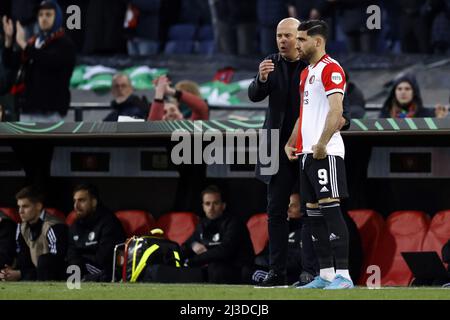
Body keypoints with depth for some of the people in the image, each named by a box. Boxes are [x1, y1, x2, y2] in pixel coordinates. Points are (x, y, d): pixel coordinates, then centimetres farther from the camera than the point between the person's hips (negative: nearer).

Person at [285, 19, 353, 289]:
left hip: (326, 153, -10)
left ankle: (343, 275, -16)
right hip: (307, 153, 10)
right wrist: (291, 143, 17)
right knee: (315, 214, 7)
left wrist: (322, 144, -25)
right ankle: (326, 275, 10)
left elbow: (336, 110, -19)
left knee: (330, 209, -14)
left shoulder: (330, 69, -9)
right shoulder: (307, 73, 21)